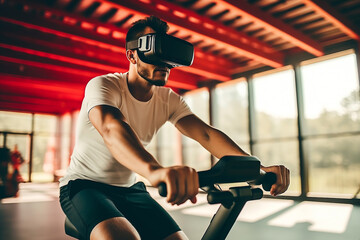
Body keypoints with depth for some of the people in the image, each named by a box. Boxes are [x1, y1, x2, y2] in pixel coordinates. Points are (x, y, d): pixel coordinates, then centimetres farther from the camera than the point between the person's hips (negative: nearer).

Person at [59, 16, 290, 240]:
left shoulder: (168, 100, -4)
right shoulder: (103, 85, -19)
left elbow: (206, 133, -19)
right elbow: (112, 129, -41)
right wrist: (153, 170, -62)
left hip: (129, 189, 5)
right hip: (84, 185, -4)